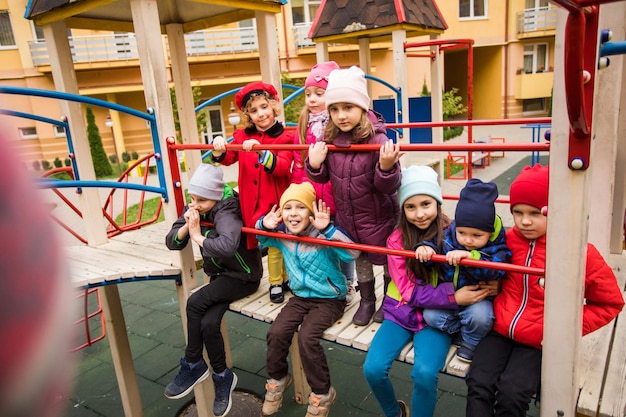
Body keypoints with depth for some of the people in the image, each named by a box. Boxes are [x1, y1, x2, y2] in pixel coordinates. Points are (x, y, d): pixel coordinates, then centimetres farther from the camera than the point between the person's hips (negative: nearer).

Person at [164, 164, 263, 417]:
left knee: (195, 303, -22)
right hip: (220, 275, 7)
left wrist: (198, 237, -32)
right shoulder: (195, 209, -3)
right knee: (208, 323, -16)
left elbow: (227, 245, -47)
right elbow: (171, 242, -2)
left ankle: (192, 366, 0)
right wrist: (186, 227, -22)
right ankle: (221, 377, 6)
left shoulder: (226, 211, -26)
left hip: (243, 275, -6)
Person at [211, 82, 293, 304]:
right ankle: (275, 283, 27)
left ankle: (287, 278, 32)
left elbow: (282, 166, -21)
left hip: (278, 202, -2)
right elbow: (227, 158, 0)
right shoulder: (242, 136, 4)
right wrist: (219, 150, -22)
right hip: (253, 203, 2)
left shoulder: (284, 138, -8)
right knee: (271, 244, 12)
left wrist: (261, 151, -37)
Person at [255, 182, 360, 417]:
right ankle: (278, 380, 15)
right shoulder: (282, 236, -5)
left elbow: (353, 253, -36)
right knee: (276, 333, -14)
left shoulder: (324, 238, -22)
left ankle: (322, 394, 0)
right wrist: (264, 224, -11)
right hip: (300, 296, 5)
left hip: (330, 299, -5)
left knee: (307, 337, -24)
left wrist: (328, 229, -46)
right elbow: (262, 237, 14)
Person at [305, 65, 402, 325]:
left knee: (389, 262, 17)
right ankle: (367, 301, 44)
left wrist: (387, 167, -42)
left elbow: (389, 187, -22)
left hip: (379, 218, -4)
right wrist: (314, 164, -16)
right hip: (347, 218, 5)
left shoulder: (378, 140, -25)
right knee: (360, 260, 23)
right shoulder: (330, 140, -10)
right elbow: (323, 178, 4)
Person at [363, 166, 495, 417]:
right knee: (373, 369, -15)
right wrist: (453, 297, -26)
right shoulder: (397, 239, -8)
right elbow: (409, 291, -11)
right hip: (400, 313, 1)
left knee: (425, 373, -25)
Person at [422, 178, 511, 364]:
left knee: (479, 315, -32)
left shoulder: (497, 247, -17)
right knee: (430, 315, -16)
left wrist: (471, 257, -51)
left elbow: (495, 270, -34)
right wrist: (425, 248, -29)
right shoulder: (448, 236, -9)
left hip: (479, 299, -3)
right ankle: (462, 330, 12)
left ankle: (469, 343, 2)